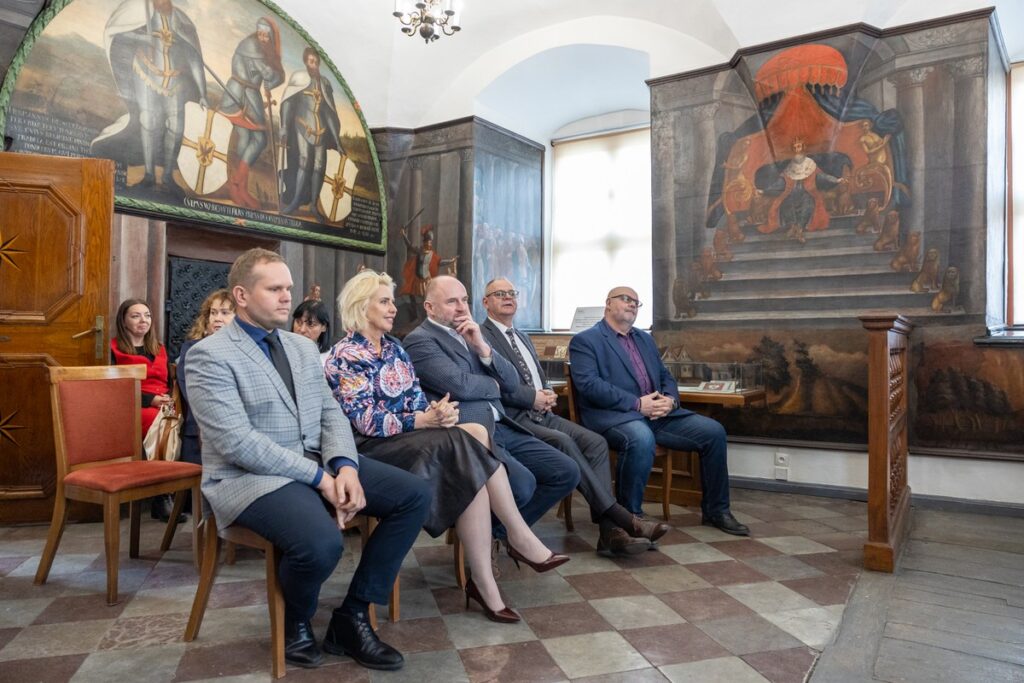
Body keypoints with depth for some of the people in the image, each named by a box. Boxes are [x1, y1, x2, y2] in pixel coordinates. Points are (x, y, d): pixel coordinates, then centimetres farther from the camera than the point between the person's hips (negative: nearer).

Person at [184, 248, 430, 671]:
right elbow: (237, 442, -19)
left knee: (414, 495, -8)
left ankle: (351, 617, 2)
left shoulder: (303, 347, 13)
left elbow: (331, 414, 8)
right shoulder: (209, 356, -9)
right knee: (322, 542, -35)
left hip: (319, 462, 7)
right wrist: (319, 477, -21)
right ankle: (295, 621, 2)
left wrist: (345, 466, -13)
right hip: (251, 477, -7)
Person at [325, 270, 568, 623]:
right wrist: (424, 420, -23)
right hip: (374, 447, -7)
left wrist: (437, 411, -13)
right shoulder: (345, 355, -7)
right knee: (469, 449, -27)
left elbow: (416, 397, 11)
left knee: (477, 434, -23)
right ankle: (520, 538, -18)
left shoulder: (393, 347, 16)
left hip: (411, 434, 7)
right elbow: (365, 421, -15)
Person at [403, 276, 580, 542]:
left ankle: (504, 530, 13)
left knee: (567, 472, -2)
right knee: (522, 483, -29)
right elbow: (460, 385, -19)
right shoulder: (419, 340, -4)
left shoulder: (471, 334, 20)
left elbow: (512, 381, 12)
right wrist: (493, 384, 2)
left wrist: (482, 347, -4)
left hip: (501, 427, 8)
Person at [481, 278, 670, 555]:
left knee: (595, 442, -13)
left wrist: (547, 393, 3)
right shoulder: (481, 336, -2)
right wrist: (534, 397, -14)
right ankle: (621, 517, -25)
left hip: (540, 414, 8)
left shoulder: (523, 338, 25)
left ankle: (609, 530, -19)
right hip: (513, 418, -8)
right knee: (563, 442, -30)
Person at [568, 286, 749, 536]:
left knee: (713, 432, -6)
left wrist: (670, 399, -4)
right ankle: (629, 515, -18)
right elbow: (588, 384, -14)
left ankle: (715, 510, 9)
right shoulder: (585, 341, 0)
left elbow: (666, 376, 21)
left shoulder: (646, 339, 24)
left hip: (657, 413, 7)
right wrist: (637, 404, -19)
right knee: (641, 439, -38)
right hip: (613, 414, -7)